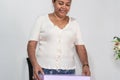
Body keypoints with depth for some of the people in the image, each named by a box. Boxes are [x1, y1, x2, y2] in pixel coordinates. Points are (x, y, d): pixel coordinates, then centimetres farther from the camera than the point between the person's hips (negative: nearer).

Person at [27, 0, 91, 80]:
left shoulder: (74, 23, 9)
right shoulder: (42, 20, 2)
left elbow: (80, 47, 6)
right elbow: (31, 44, -2)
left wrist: (85, 65, -12)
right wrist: (35, 64, -19)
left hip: (68, 71, 2)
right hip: (44, 70, -2)